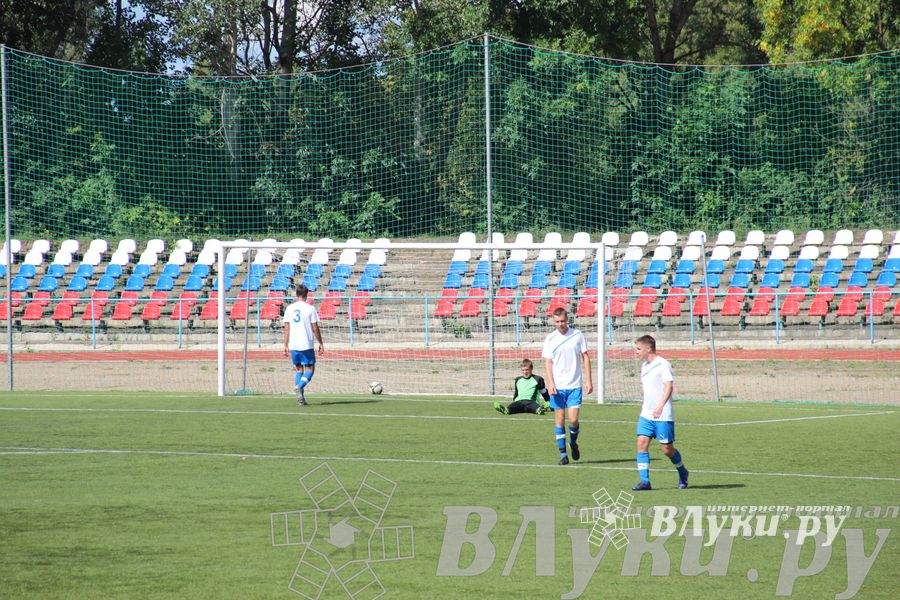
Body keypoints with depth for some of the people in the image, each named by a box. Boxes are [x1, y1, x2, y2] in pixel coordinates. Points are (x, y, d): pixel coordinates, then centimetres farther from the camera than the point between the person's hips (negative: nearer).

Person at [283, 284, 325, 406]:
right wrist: (320, 344, 3)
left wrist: (286, 345, 10)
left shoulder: (289, 308, 5)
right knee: (310, 369, 5)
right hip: (306, 345, -4)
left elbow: (286, 328, 5)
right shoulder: (310, 308, -6)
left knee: (299, 369, 15)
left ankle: (301, 397, 8)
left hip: (293, 345, 4)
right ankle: (299, 386, -22)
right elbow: (315, 328, -5)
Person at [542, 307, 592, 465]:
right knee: (560, 420, 1)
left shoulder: (577, 335, 2)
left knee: (573, 419, -8)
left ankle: (573, 443, 21)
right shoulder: (550, 339, 1)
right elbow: (548, 362, 0)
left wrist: (588, 380, 0)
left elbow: (585, 357, 6)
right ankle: (563, 454, 8)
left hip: (575, 385, 0)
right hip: (557, 387, 0)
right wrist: (550, 383, -11)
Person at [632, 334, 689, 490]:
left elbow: (669, 386, -18)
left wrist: (660, 406, -28)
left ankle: (682, 473, 26)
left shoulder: (663, 364, -10)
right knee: (642, 442, -9)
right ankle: (644, 480, -10)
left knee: (667, 448, 0)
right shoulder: (645, 366, 14)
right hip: (646, 414, 7)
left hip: (663, 415, -7)